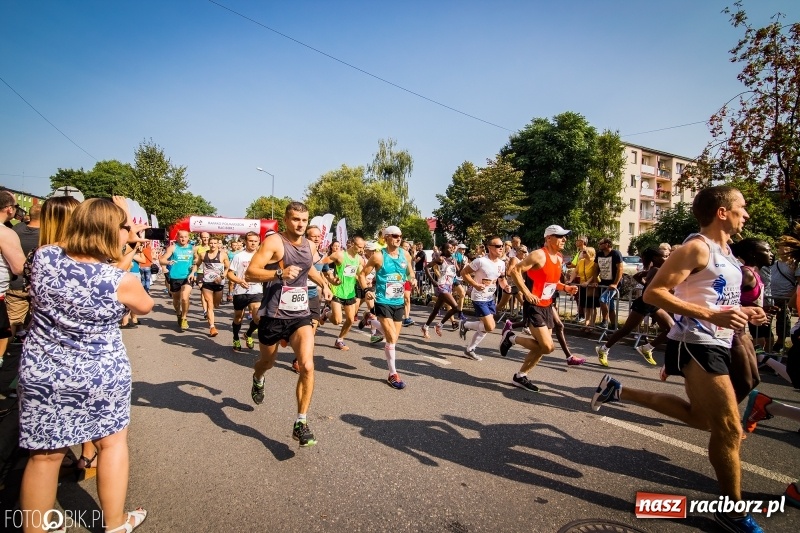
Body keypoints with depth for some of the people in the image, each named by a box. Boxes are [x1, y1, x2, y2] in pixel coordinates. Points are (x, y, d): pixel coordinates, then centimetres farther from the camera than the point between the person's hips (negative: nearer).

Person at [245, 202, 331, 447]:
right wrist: (280, 273, -34)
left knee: (307, 366, -16)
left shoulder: (310, 246, 6)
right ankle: (258, 378, 60)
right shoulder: (274, 242, -14)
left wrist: (323, 284, 17)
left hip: (300, 315, 3)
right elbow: (249, 273, -21)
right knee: (267, 362, 21)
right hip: (273, 315, -3)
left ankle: (300, 423, -4)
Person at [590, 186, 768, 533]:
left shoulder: (725, 251, 16)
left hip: (716, 344, 10)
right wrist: (712, 316, -27)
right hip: (697, 344, -10)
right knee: (729, 427, -4)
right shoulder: (697, 248, -15)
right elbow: (653, 293, -22)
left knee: (701, 417, 19)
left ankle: (618, 392, 24)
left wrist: (742, 312, 9)